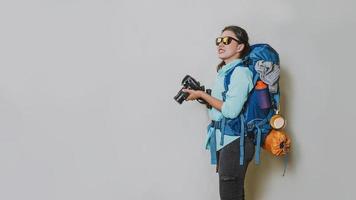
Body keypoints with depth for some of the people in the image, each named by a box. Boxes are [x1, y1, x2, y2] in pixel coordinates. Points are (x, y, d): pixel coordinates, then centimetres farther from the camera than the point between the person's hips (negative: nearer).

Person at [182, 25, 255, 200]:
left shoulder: (241, 72, -13)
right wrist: (201, 96, 6)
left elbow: (230, 110, -20)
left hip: (234, 142, -9)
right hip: (223, 140, 9)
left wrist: (202, 95, -12)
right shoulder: (225, 71, 15)